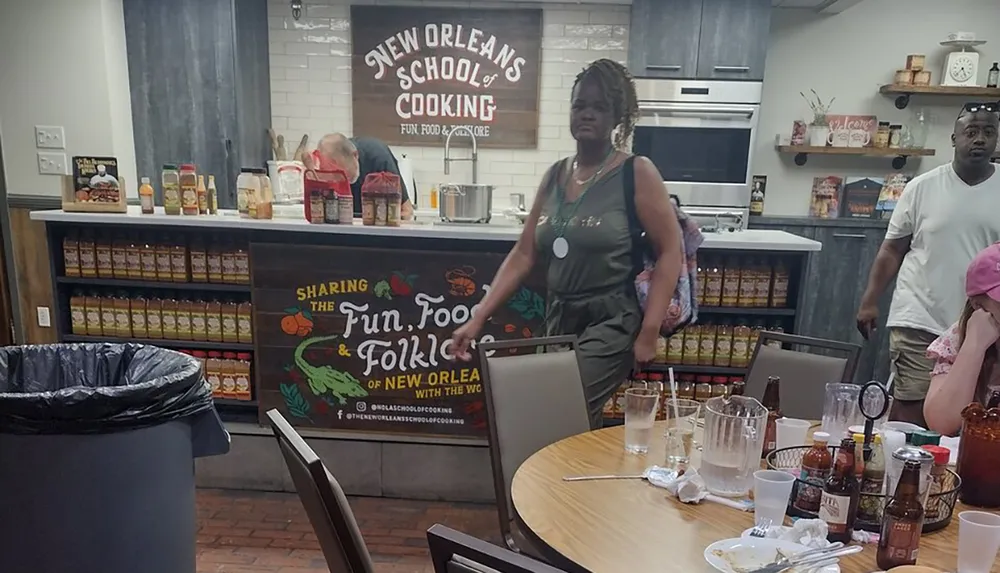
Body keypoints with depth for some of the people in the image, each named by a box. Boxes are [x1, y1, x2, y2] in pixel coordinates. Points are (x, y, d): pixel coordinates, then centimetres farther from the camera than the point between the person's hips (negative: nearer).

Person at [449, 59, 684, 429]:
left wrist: (649, 332, -16)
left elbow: (670, 252, -10)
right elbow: (524, 255, 5)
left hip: (610, 323, -5)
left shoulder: (636, 173, -8)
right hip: (559, 318, 6)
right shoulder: (555, 176, 6)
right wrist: (477, 320, 0)